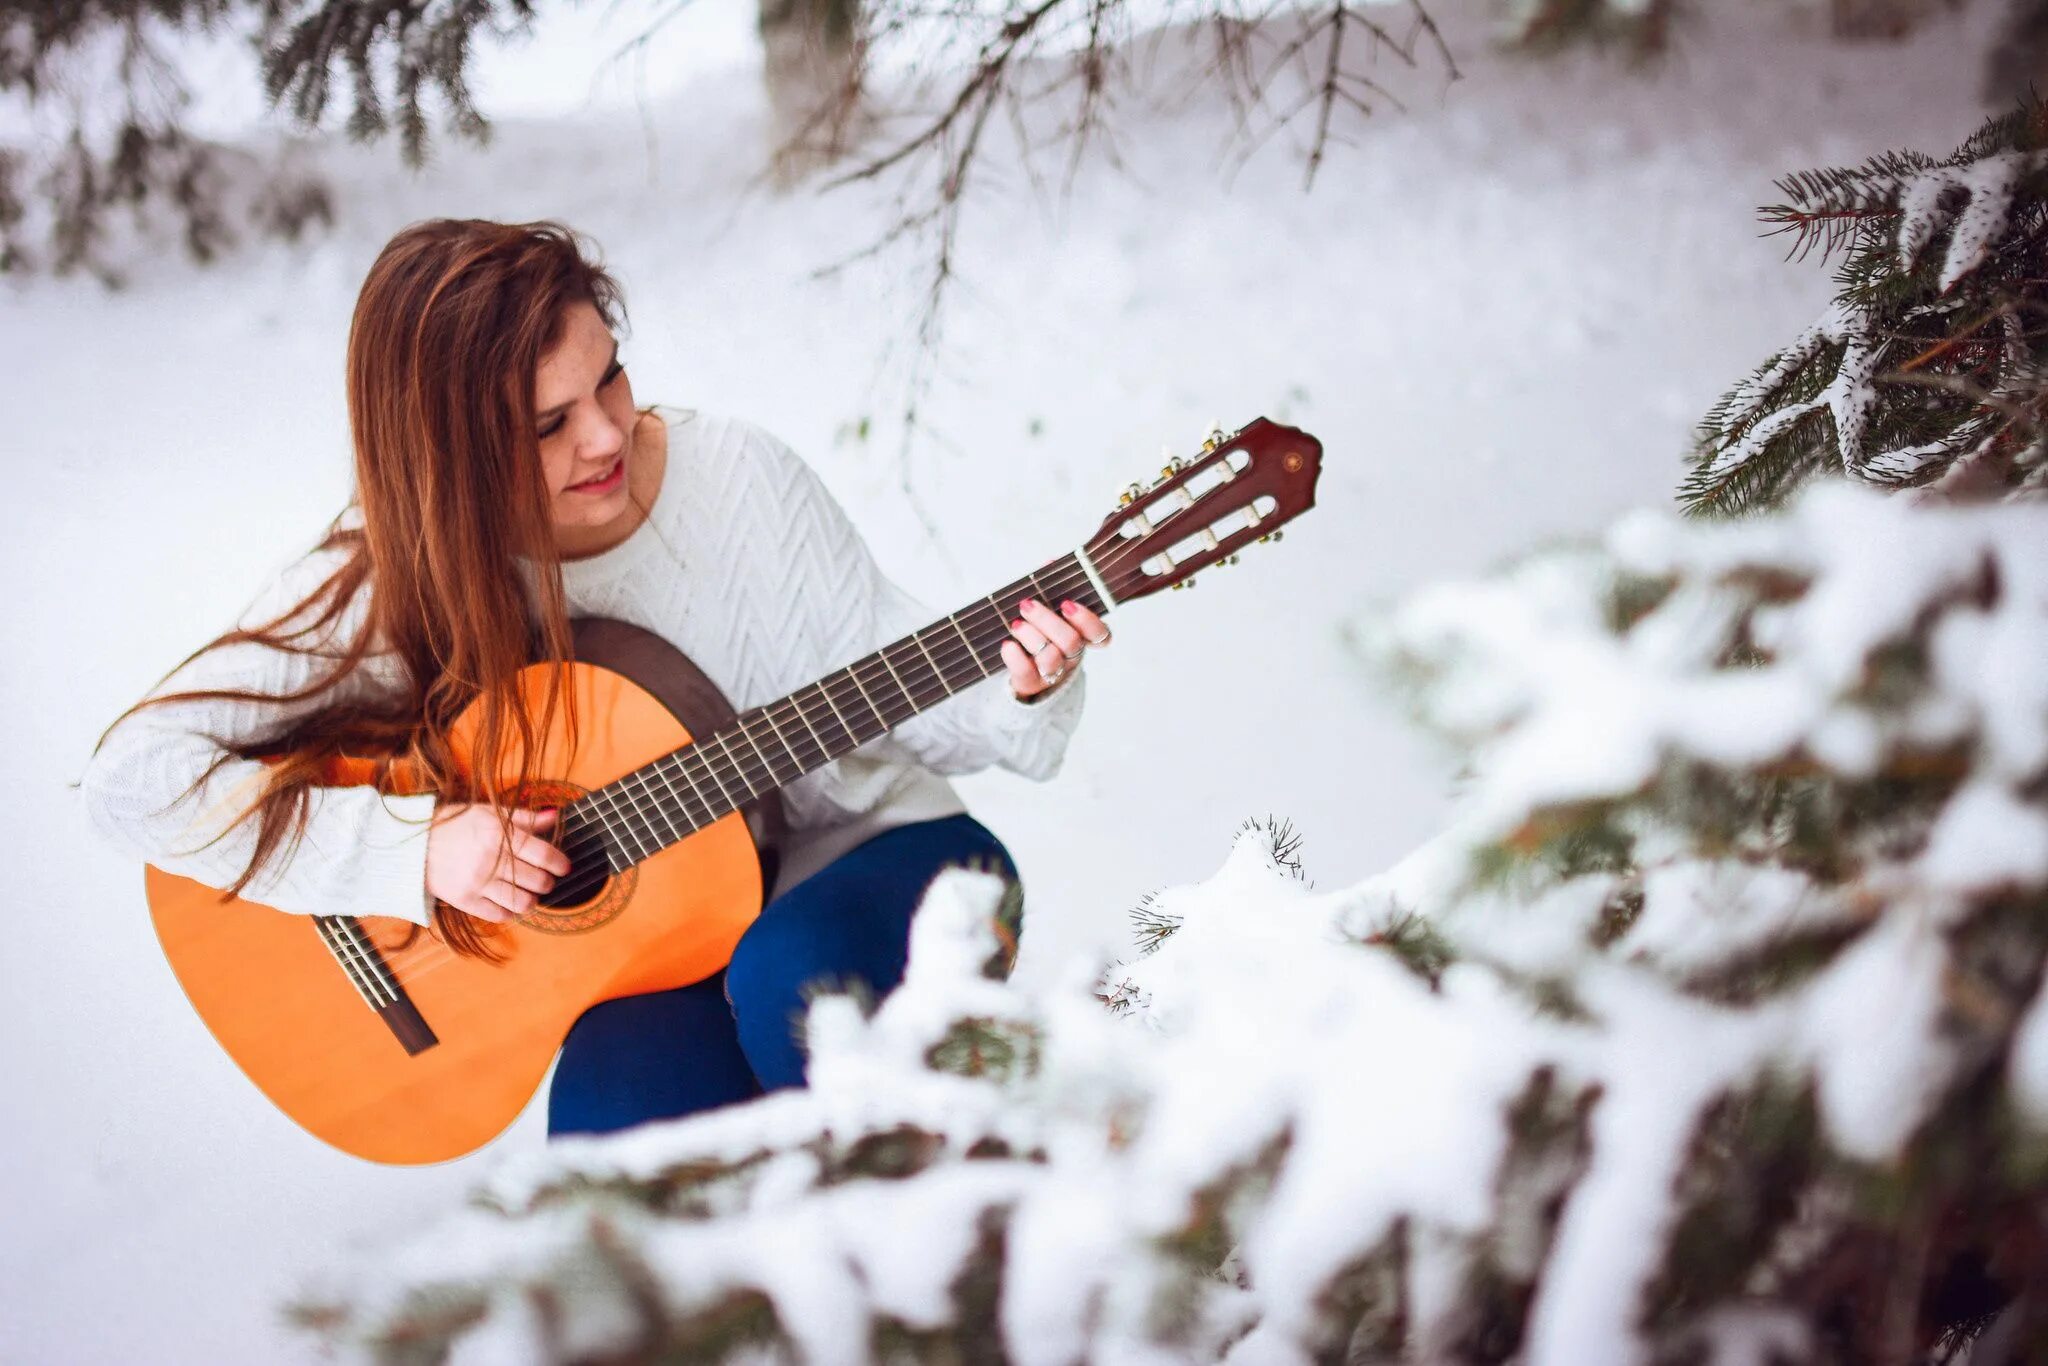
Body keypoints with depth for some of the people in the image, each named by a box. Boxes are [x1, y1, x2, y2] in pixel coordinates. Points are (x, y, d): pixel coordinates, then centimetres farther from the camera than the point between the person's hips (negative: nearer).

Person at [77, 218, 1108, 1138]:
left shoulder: (739, 477, -12)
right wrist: (416, 846, -27)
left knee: (793, 976, -34)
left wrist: (1014, 693, -27)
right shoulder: (385, 582, -14)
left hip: (861, 854, 0)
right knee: (620, 1116, -29)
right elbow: (133, 776, -19)